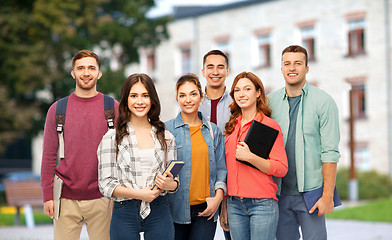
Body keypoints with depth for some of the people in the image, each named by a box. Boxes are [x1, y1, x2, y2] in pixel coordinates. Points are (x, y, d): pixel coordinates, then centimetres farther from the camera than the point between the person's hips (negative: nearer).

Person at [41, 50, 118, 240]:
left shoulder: (113, 108, 3)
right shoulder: (57, 109, 5)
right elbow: (49, 156, 6)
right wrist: (47, 196, 1)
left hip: (101, 198, 0)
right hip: (66, 199, 0)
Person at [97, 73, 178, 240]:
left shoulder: (166, 137, 10)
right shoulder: (112, 137, 1)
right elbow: (106, 185, -4)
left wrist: (170, 184, -9)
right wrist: (138, 194, -17)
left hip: (159, 213, 2)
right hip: (124, 214, -2)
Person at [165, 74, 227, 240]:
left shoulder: (213, 130, 10)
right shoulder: (166, 130, 0)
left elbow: (221, 168, 12)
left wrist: (218, 196, -1)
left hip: (206, 209, 2)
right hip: (176, 209, -2)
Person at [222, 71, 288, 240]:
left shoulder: (269, 125, -4)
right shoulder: (232, 126, 12)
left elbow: (282, 169, -8)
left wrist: (251, 157, -19)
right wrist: (224, 204, 14)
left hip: (262, 204, -5)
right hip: (234, 205, 5)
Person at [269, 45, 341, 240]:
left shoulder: (323, 101, -3)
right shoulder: (271, 101, 7)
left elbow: (330, 152, -7)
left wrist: (327, 195, -12)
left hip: (311, 193, -3)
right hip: (280, 193, 3)